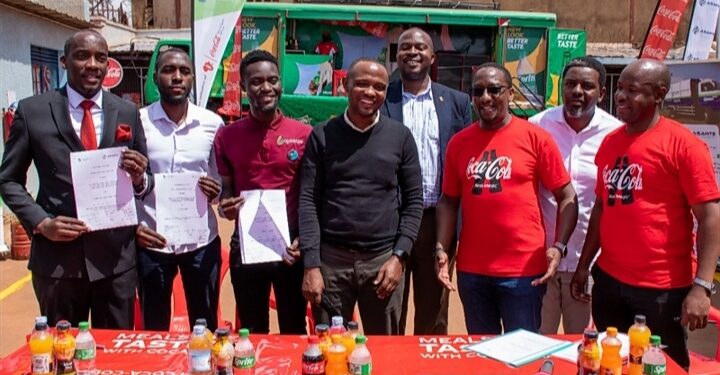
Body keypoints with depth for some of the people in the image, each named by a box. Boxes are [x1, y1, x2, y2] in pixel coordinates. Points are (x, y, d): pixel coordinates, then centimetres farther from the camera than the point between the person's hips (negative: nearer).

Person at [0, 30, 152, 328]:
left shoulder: (128, 113, 5)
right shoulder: (32, 111, 0)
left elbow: (145, 181, 10)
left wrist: (140, 178, -14)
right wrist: (40, 222, -9)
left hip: (117, 256, 1)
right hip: (56, 256, -1)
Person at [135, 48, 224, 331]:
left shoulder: (212, 123, 1)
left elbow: (224, 178, 9)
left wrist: (217, 191, -13)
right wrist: (131, 226, -10)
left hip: (201, 241, 1)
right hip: (151, 242, -1)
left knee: (206, 329, 13)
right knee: (154, 329, 14)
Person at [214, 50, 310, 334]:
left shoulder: (305, 135, -4)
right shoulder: (226, 136, 0)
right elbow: (225, 191, 7)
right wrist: (225, 206, -15)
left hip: (292, 246, -1)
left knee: (294, 330, 15)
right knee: (252, 332, 17)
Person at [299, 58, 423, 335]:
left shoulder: (400, 136, 4)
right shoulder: (322, 136, 2)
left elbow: (414, 200, 5)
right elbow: (308, 200, -2)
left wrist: (399, 256, -4)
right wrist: (311, 264, -8)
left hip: (383, 259, 1)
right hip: (331, 258, 0)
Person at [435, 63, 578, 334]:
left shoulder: (536, 137, -5)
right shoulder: (459, 142, 5)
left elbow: (567, 197, -3)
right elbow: (449, 201, 8)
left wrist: (558, 246, -15)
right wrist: (441, 248, -3)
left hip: (523, 269, -3)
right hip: (470, 269, 3)